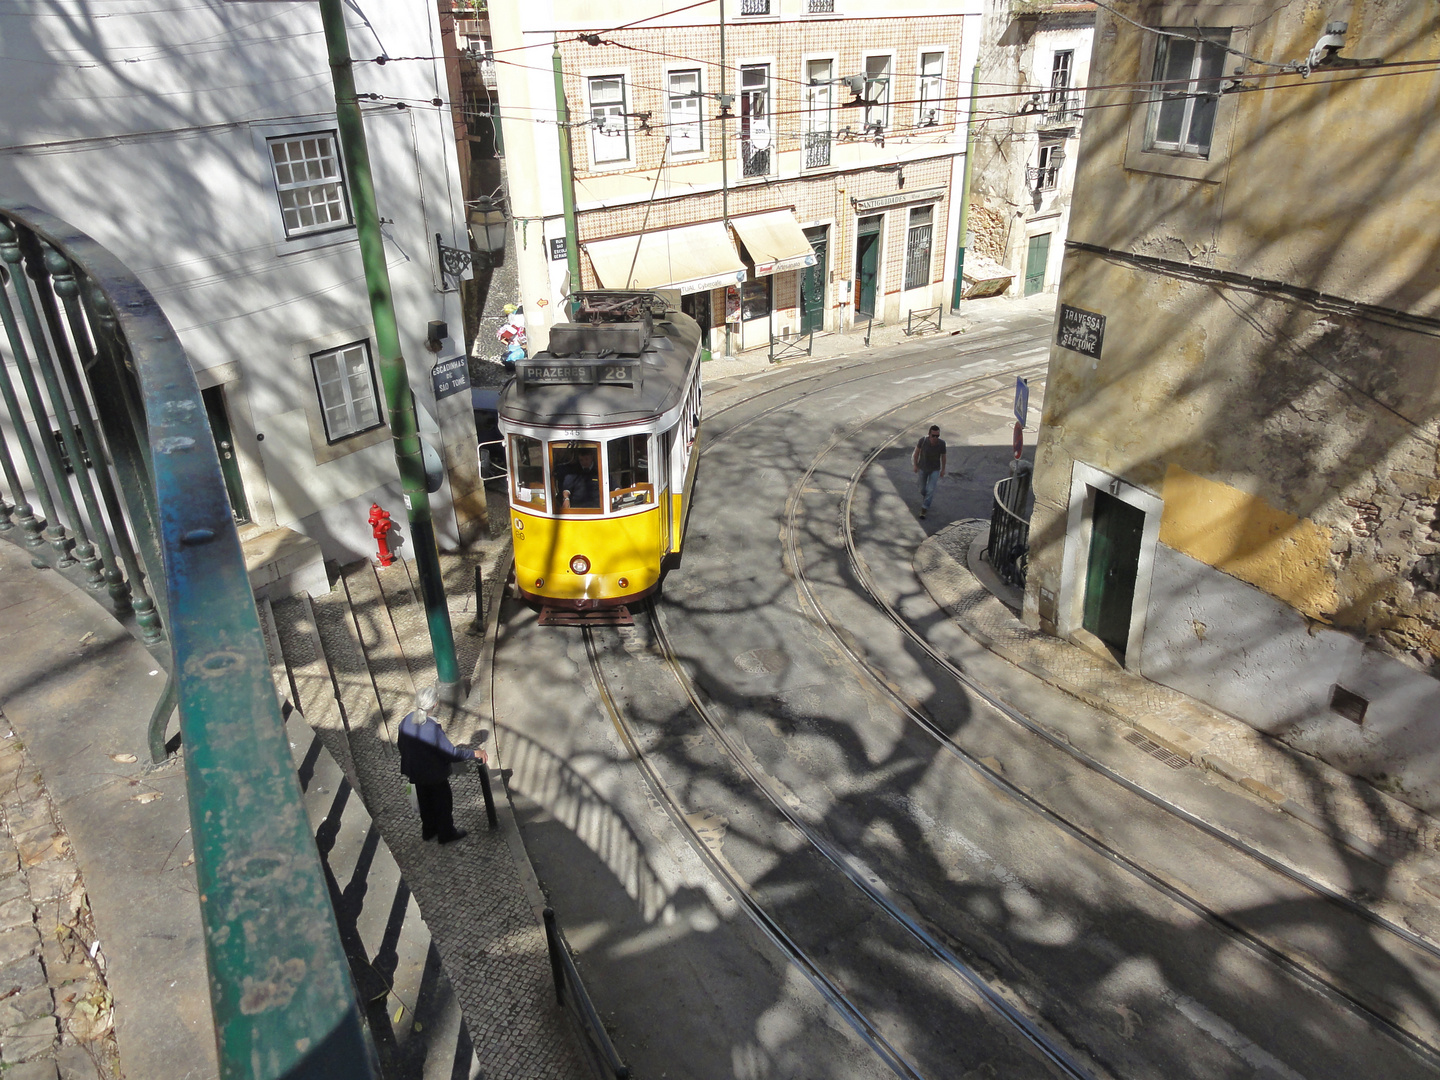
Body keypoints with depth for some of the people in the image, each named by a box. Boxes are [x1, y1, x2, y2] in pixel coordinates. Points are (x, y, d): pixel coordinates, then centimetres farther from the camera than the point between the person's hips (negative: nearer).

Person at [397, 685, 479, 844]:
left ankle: (429, 831, 46)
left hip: (415, 772, 7)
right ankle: (446, 834, 35)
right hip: (434, 774, -6)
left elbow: (402, 746, 1)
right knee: (443, 803, 17)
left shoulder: (406, 720, -15)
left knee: (425, 802, 27)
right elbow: (452, 753, -29)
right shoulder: (432, 728, -35)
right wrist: (474, 754, -16)